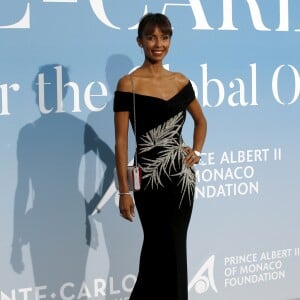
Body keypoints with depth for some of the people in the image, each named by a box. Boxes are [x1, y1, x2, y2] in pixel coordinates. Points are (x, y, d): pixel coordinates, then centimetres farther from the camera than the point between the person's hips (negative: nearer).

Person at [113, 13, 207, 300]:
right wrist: (124, 190, -13)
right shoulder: (128, 84, -8)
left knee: (174, 248, 12)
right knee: (165, 249, 2)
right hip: (150, 177, -5)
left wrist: (197, 151, 6)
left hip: (182, 174, 5)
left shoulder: (181, 81, 7)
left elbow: (200, 120, 23)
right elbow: (121, 140, -10)